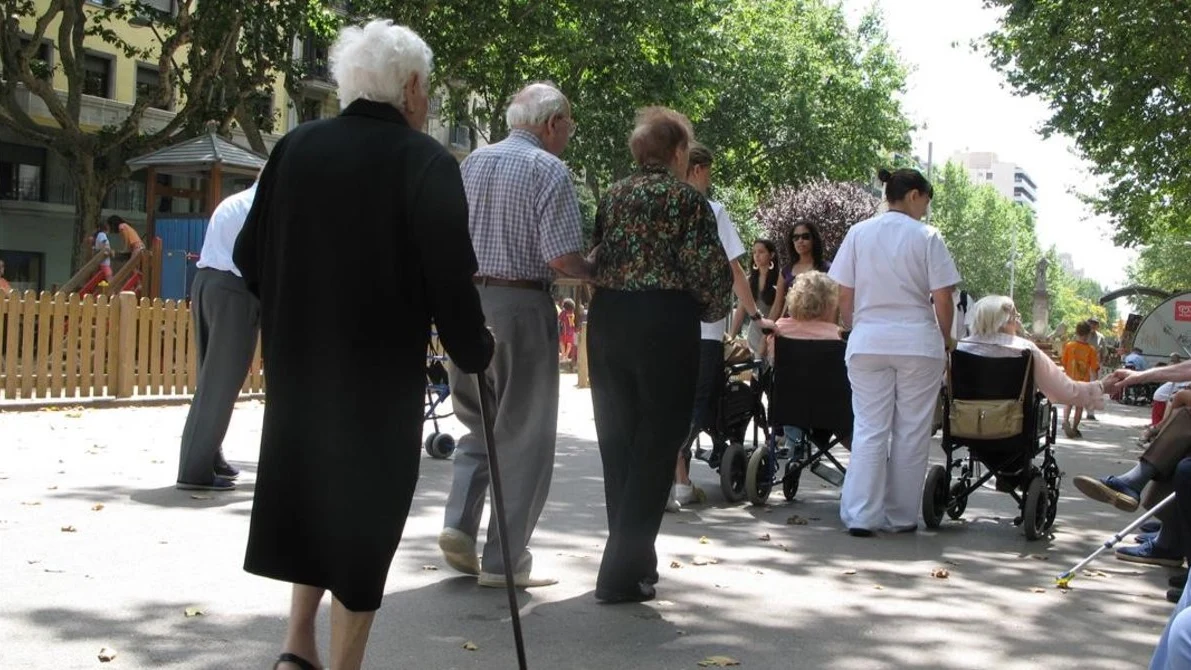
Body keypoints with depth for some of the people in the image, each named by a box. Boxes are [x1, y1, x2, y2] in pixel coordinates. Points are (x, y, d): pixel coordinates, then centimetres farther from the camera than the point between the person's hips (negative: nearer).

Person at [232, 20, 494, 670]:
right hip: (382, 378, -4)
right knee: (363, 515, 7)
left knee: (312, 494, 22)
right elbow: (450, 277, -14)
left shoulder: (293, 147, 0)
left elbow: (249, 258, 5)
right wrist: (474, 349, 3)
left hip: (295, 368, 5)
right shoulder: (426, 162, -12)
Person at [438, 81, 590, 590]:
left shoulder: (472, 162, 10)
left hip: (465, 297, 6)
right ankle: (505, 560, 6)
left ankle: (459, 524, 6)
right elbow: (563, 259, -16)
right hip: (520, 305, -6)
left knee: (479, 423, 21)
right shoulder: (550, 171, -9)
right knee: (523, 434, 3)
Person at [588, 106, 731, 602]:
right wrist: (712, 310, 7)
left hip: (606, 320, 6)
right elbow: (711, 270, -11)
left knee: (617, 444, 14)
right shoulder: (686, 199, -5)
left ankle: (634, 558, 25)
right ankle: (623, 572, -3)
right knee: (655, 448, 0)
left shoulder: (612, 197, 11)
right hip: (665, 324, -6)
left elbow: (592, 260, 11)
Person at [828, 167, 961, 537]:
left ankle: (861, 515, -1)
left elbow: (844, 298, 5)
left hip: (867, 342, 2)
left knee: (869, 429, 5)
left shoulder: (858, 233, 4)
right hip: (918, 343, -2)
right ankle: (902, 516, 12)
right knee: (911, 431, 7)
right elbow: (943, 301, -4)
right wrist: (944, 341, 9)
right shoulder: (927, 237, -4)